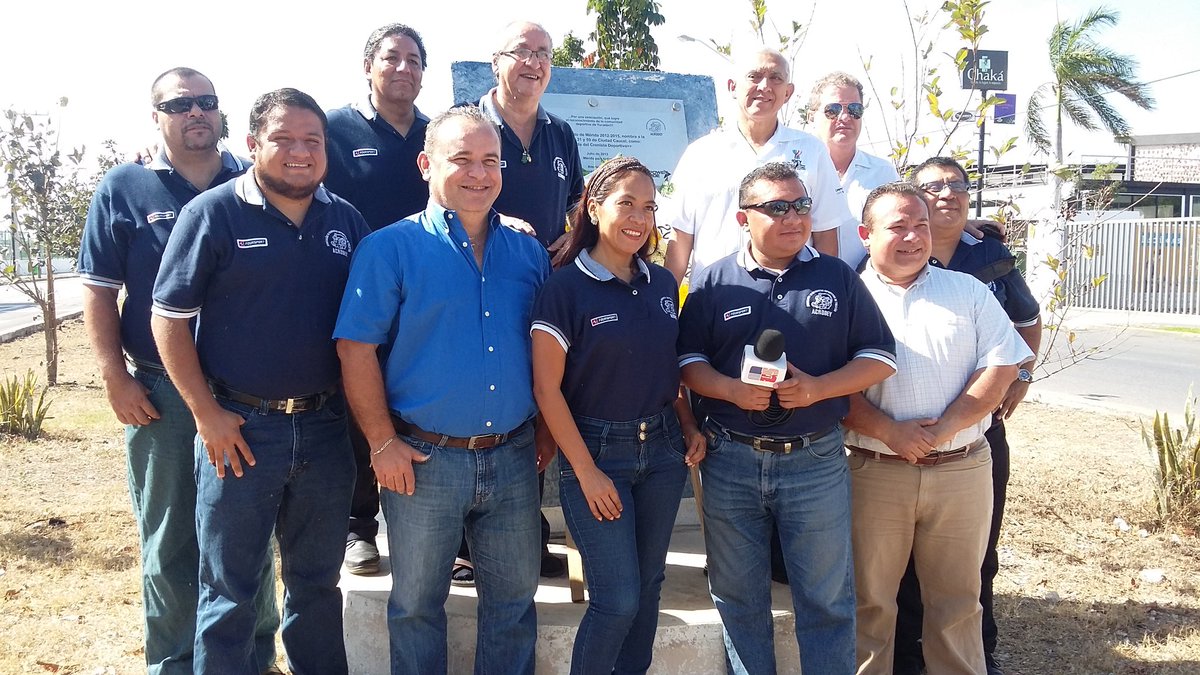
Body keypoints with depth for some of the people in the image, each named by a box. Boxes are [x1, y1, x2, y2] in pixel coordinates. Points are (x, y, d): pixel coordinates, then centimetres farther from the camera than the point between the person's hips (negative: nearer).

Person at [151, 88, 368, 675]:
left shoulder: (346, 220, 6)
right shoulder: (213, 214, -6)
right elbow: (169, 318, -6)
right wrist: (207, 414, -11)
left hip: (325, 426, 4)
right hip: (240, 428, -3)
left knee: (317, 582, 18)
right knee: (228, 592, 10)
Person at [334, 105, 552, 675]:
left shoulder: (528, 253, 6)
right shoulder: (391, 249, -6)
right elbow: (356, 349, -9)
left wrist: (547, 431, 7)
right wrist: (383, 443, -11)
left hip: (513, 456, 4)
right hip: (423, 458, -3)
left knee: (514, 597, 16)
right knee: (417, 604, 13)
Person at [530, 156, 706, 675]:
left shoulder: (662, 283, 6)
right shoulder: (565, 288, -11)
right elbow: (547, 389, -11)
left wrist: (690, 428, 2)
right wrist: (587, 472, -13)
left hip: (663, 451, 5)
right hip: (598, 451, -5)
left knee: (649, 585, 13)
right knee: (619, 599, -3)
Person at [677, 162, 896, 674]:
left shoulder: (838, 278, 4)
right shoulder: (713, 282, 4)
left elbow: (879, 357, 4)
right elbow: (687, 360, 4)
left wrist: (817, 387, -13)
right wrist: (732, 390, -16)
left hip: (815, 462, 0)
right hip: (730, 462, 1)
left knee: (827, 599, 9)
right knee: (737, 597, 13)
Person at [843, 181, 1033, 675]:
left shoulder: (968, 291, 9)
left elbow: (1002, 366, 0)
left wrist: (943, 429, -12)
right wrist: (890, 432, -17)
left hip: (961, 468, 2)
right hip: (874, 471, -1)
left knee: (957, 598, 12)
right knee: (869, 598, 8)